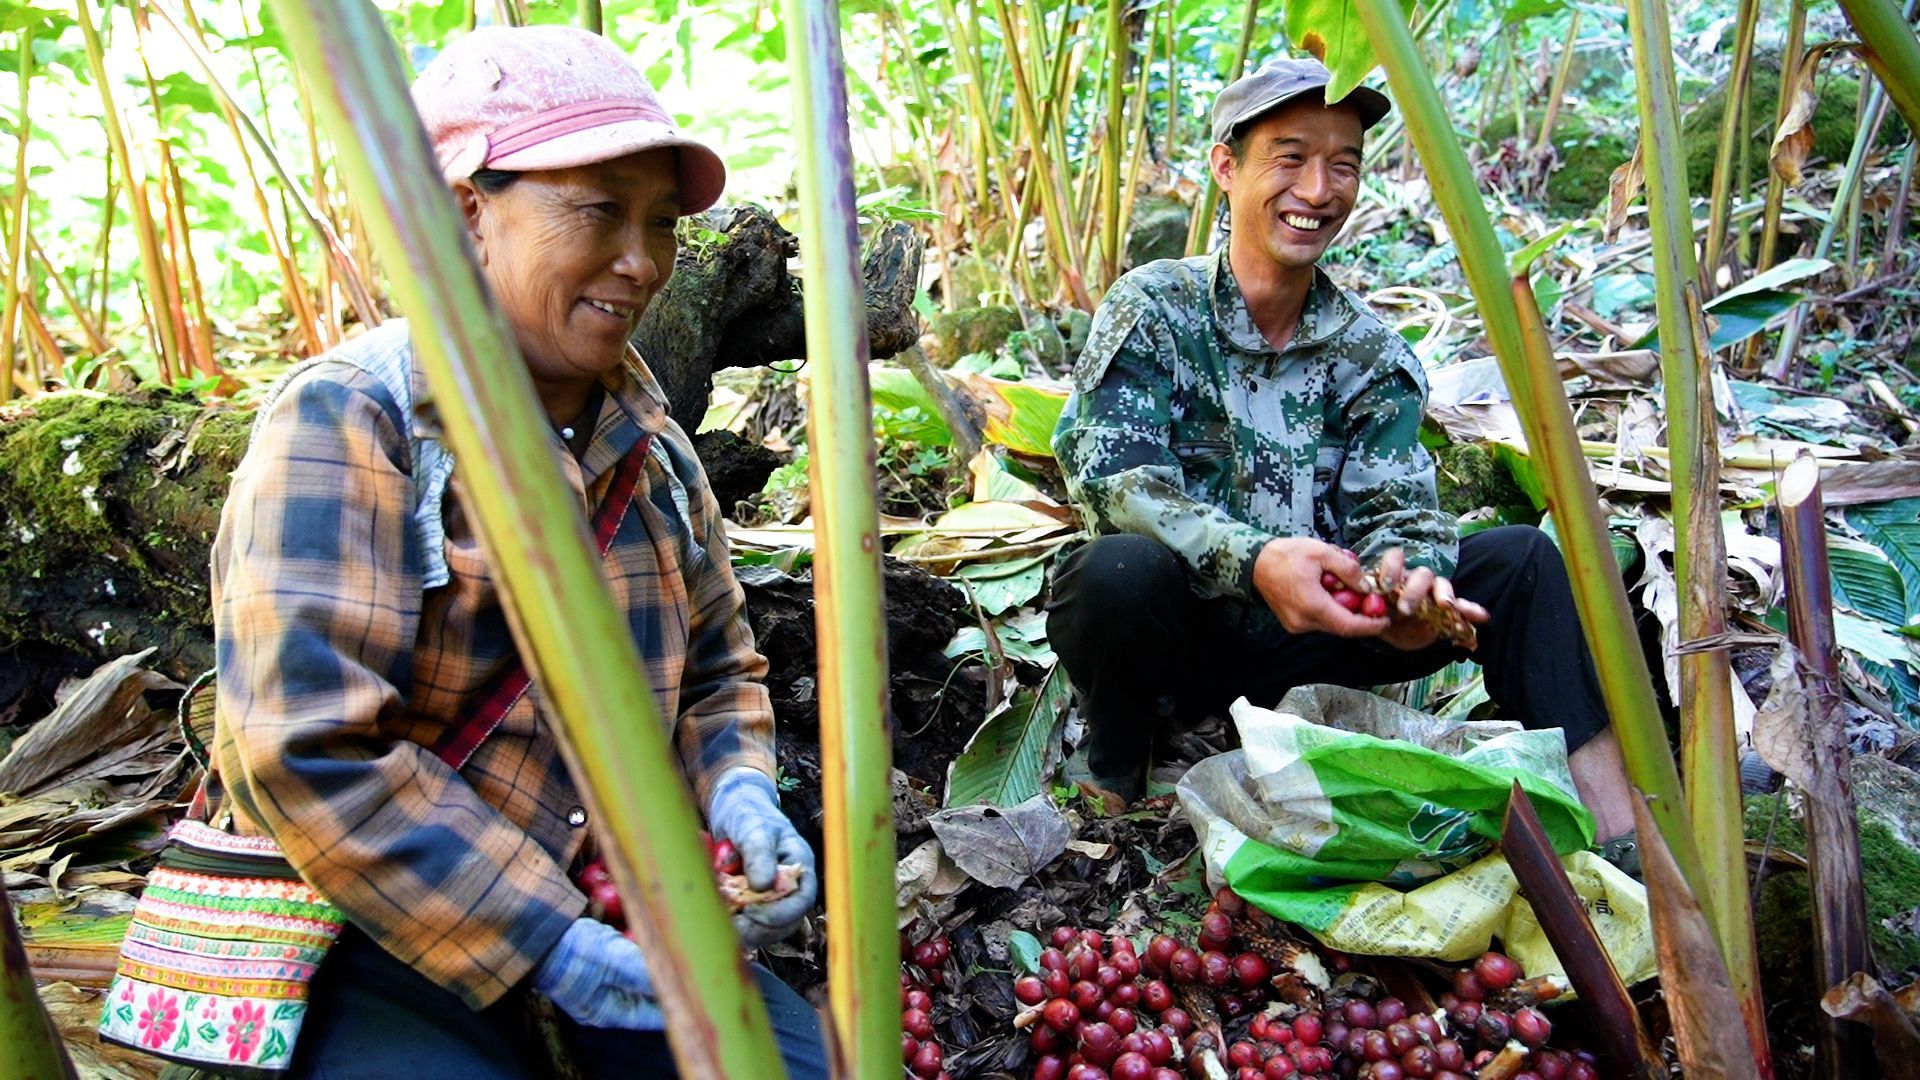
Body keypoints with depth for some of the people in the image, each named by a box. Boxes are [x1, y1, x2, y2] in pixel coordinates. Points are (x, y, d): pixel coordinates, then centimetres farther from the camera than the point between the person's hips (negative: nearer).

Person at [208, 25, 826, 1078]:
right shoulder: (343, 422, -15)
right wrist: (549, 946, -22)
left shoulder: (651, 443, 5)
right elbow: (304, 753, -22)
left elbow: (717, 670, 14)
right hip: (383, 939, -5)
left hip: (610, 907, 6)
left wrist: (737, 792, -7)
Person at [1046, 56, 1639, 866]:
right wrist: (1253, 559, -38)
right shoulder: (1153, 308, -8)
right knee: (1121, 569, -38)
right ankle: (1110, 773, -8)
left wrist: (1405, 572, -30)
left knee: (1522, 561, -9)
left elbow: (1396, 507, -4)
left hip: (1303, 636, 4)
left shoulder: (1371, 354, 4)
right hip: (1174, 633, -4)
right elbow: (1113, 476, -21)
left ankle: (1619, 838, -12)